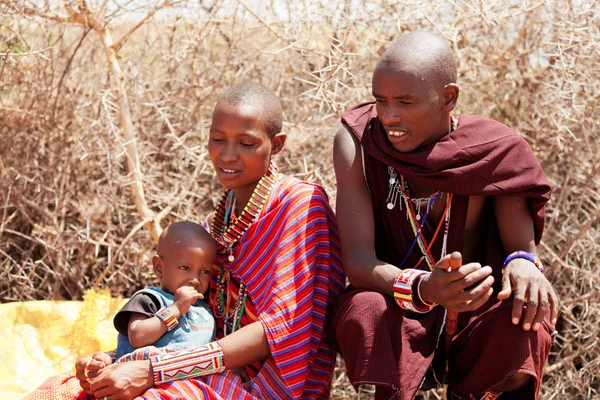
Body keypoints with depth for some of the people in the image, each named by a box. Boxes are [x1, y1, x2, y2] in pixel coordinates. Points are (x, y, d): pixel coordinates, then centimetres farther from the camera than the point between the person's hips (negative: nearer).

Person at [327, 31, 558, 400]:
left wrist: (523, 263, -38)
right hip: (398, 319, -1)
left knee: (526, 313, -31)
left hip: (474, 324, 1)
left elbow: (522, 246, -11)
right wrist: (421, 289, -42)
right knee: (364, 313, -34)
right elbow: (357, 259, -21)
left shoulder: (495, 152, -12)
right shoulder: (358, 142, -14)